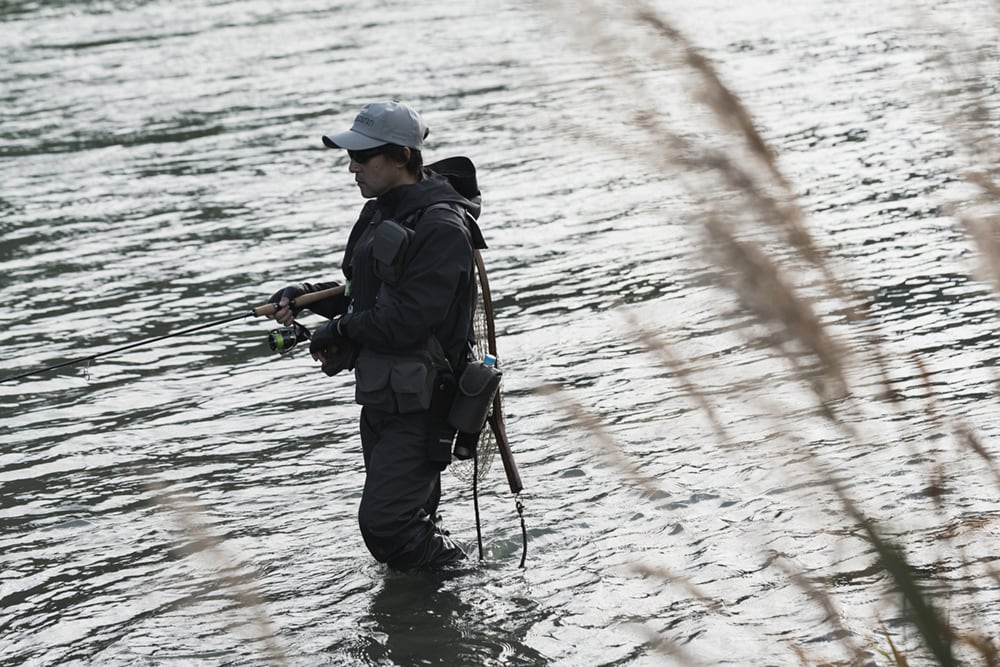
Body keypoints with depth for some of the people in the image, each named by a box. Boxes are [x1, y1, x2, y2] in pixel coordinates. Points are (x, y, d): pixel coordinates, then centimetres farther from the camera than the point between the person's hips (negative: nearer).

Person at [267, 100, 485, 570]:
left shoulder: (442, 227, -19)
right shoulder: (381, 213, 12)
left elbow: (409, 319, -25)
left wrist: (342, 330, -11)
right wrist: (307, 296, 3)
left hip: (420, 403, -10)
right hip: (381, 398, 10)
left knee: (384, 522, -13)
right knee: (409, 522, 16)